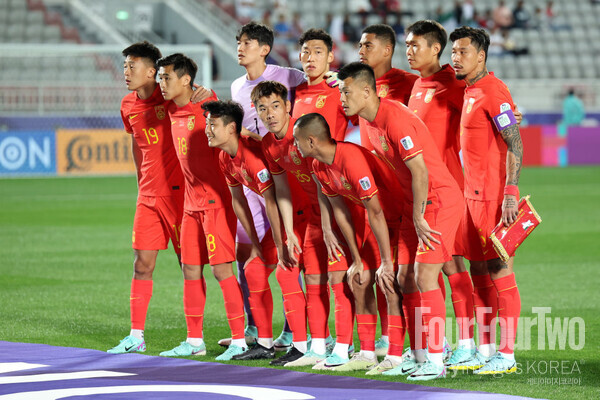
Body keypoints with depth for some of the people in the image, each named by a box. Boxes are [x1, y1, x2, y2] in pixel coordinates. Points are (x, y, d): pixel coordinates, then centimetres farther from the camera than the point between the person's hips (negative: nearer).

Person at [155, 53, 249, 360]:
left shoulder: (206, 106, -13)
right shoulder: (172, 111, 10)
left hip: (215, 199, -8)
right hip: (191, 200, 8)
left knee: (221, 268, -8)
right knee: (190, 268, 10)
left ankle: (239, 340, -4)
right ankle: (194, 341, 18)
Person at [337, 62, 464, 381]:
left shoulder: (395, 119, -22)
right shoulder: (367, 121, 7)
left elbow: (420, 171, -23)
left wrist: (419, 218, -19)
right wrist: (411, 216, 15)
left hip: (440, 199, -9)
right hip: (415, 203, 9)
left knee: (424, 277, -14)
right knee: (405, 280, 7)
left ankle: (436, 361, -11)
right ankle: (419, 356, 14)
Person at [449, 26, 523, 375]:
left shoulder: (493, 91, -13)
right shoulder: (470, 92, 16)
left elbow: (515, 143, -17)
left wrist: (510, 193, -22)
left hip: (494, 197, -9)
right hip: (473, 195, 9)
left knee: (499, 269, -7)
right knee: (479, 270, 11)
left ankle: (507, 355, -4)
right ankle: (485, 350, 17)